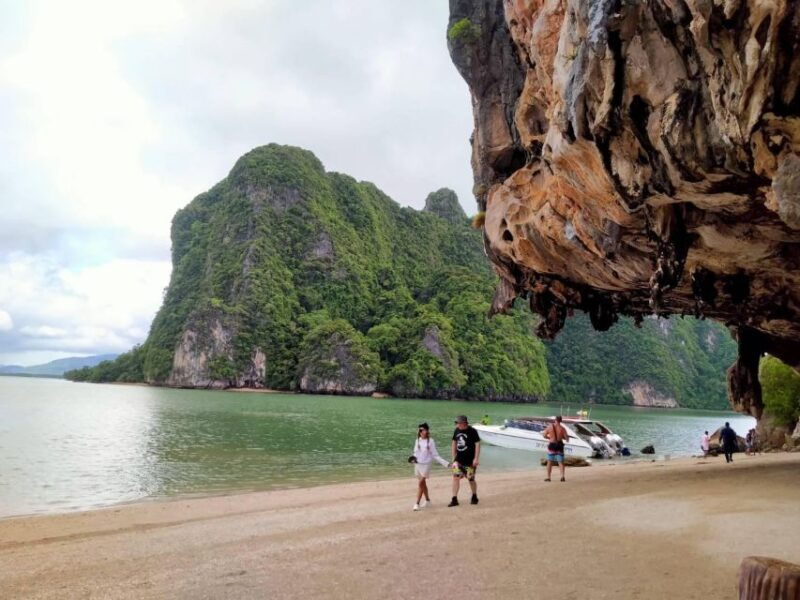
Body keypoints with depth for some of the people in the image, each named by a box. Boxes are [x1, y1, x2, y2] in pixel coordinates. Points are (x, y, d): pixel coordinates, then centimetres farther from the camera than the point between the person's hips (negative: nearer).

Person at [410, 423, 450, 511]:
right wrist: (413, 457, -11)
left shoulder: (430, 441, -8)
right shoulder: (417, 441, 5)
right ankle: (427, 500, 29)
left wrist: (445, 463, -9)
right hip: (417, 464, 5)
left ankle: (417, 503, -7)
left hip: (426, 465, -5)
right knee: (423, 484, 13)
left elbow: (435, 455, -3)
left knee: (420, 483, -11)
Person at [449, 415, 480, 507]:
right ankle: (454, 499, -1)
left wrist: (476, 459, -15)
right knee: (455, 477, -6)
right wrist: (454, 457, 12)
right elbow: (454, 443, 14)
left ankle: (474, 497, 30)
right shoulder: (457, 430, 4)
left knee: (471, 479, 7)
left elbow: (477, 444, -12)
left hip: (470, 461, -5)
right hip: (459, 460, 5)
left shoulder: (472, 431, -12)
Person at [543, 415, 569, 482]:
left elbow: (545, 436, 1)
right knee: (561, 462, 8)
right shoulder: (562, 428, -7)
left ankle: (548, 477, 10)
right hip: (559, 445, 0)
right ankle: (562, 476, -7)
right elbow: (566, 438, -4)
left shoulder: (549, 426, -5)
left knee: (550, 462, 10)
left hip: (552, 445, 0)